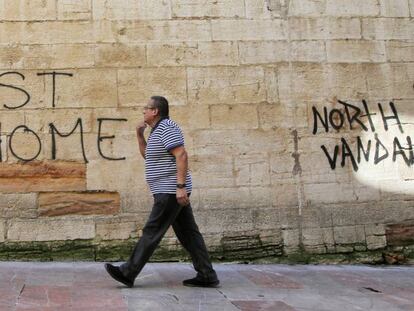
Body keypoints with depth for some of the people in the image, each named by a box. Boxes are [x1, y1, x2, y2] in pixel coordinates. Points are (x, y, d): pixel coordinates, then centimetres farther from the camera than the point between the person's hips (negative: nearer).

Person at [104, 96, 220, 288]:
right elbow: (147, 155, 30)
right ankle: (207, 276, 9)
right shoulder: (158, 130, 20)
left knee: (152, 232, -5)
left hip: (170, 192, -11)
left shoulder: (166, 128, -13)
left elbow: (182, 155, -22)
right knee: (188, 233, 8)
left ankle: (128, 273, 1)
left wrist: (181, 186, -27)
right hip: (172, 192, 11)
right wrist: (139, 135, 16)